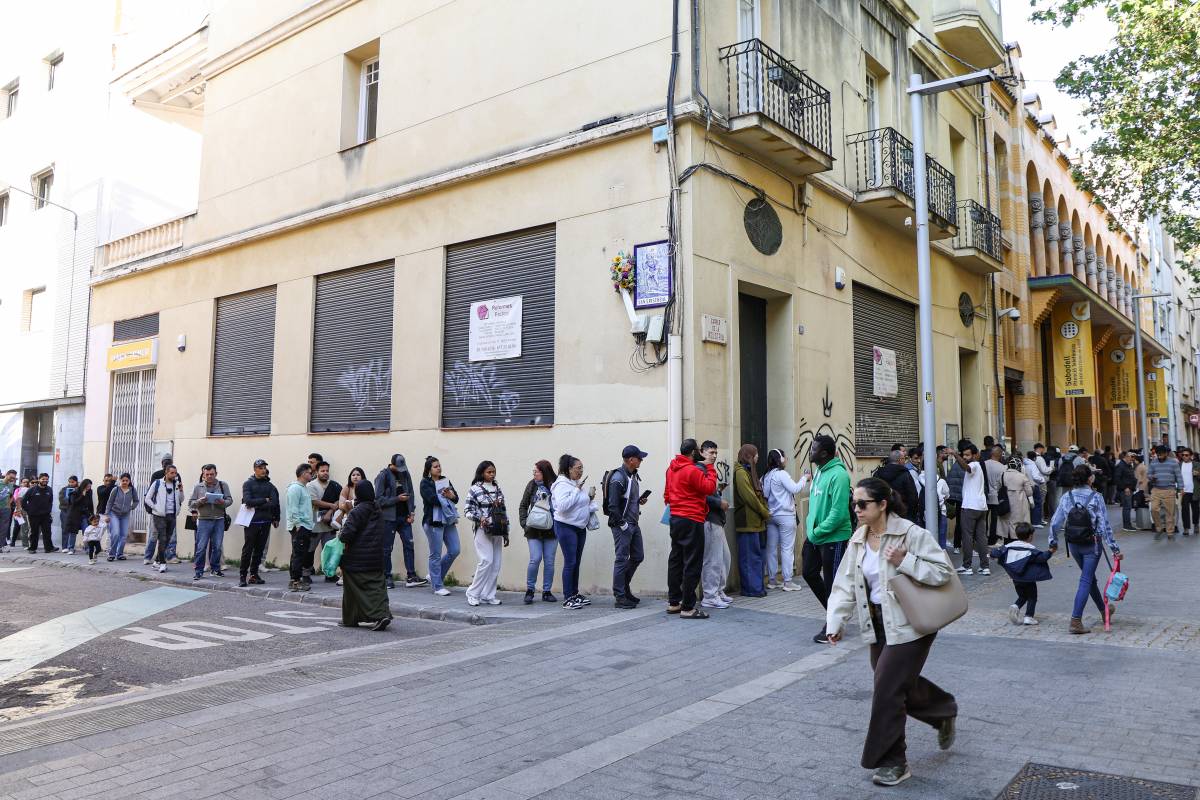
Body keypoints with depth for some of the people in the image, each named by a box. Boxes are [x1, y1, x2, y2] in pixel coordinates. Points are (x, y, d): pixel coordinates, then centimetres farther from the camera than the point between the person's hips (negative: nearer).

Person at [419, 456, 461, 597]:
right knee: (436, 554, 0)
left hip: (448, 520, 6)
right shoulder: (425, 483, -4)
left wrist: (451, 496, -15)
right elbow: (433, 499, -19)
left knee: (454, 550, 5)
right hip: (433, 521, -6)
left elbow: (456, 498, 6)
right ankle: (438, 586, 8)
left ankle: (434, 576, 23)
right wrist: (447, 496, -7)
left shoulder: (445, 480, 14)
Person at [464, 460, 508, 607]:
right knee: (487, 561, -13)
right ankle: (473, 593, 1)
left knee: (496, 564, 3)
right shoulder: (475, 489, -3)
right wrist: (479, 518, -23)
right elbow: (468, 511, -4)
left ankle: (488, 595, 12)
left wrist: (506, 533, 13)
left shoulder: (497, 489, 12)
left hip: (498, 532, 5)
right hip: (483, 531, -5)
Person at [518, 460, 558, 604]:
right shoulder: (532, 485, 1)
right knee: (535, 559, -6)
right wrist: (524, 523, 0)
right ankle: (529, 590, 10)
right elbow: (523, 506, 9)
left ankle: (547, 592, 18)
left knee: (549, 562, 6)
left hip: (551, 530, 0)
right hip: (534, 529, 0)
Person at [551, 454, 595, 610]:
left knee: (577, 562, 12)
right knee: (570, 562, -7)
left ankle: (575, 594, 21)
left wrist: (589, 497, 6)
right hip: (566, 527, -8)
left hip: (580, 527, 9)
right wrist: (577, 490, -20)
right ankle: (567, 599, -2)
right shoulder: (562, 484, -13)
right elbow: (562, 506, -26)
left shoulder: (577, 484, 13)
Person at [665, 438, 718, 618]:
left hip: (675, 518, 9)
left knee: (676, 560, 14)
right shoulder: (693, 470, -17)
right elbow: (709, 487, -13)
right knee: (692, 564, -3)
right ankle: (688, 608, -1)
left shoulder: (671, 469, 10)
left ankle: (673, 602, 22)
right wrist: (709, 467, -5)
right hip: (692, 521, -9)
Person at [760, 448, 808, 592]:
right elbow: (795, 489, -14)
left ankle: (771, 580, 14)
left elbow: (765, 495, 10)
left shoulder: (766, 476, 10)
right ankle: (787, 582, -1)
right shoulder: (781, 474, -12)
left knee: (771, 548, 8)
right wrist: (804, 478, 0)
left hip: (771, 515, 7)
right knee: (787, 548, -2)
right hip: (785, 515, -7)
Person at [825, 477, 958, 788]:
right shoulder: (858, 540, 5)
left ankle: (892, 761, 10)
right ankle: (945, 712, 45)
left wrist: (905, 561, -26)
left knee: (888, 689, -6)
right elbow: (845, 584, 6)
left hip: (908, 625, -7)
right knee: (902, 683, 17)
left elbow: (944, 570, -14)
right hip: (878, 625, 7)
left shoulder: (911, 534, -15)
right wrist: (835, 621, -2)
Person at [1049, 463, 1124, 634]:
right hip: (1092, 544, -4)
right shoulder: (1096, 497, -13)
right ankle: (1075, 621, -9)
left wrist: (1053, 542, 13)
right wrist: (1114, 548, -8)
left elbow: (1055, 522, 0)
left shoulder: (1066, 497, -2)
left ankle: (1103, 610, 41)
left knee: (1089, 577, 22)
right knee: (1086, 580, -3)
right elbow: (1104, 525, -14)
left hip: (1073, 545, 4)